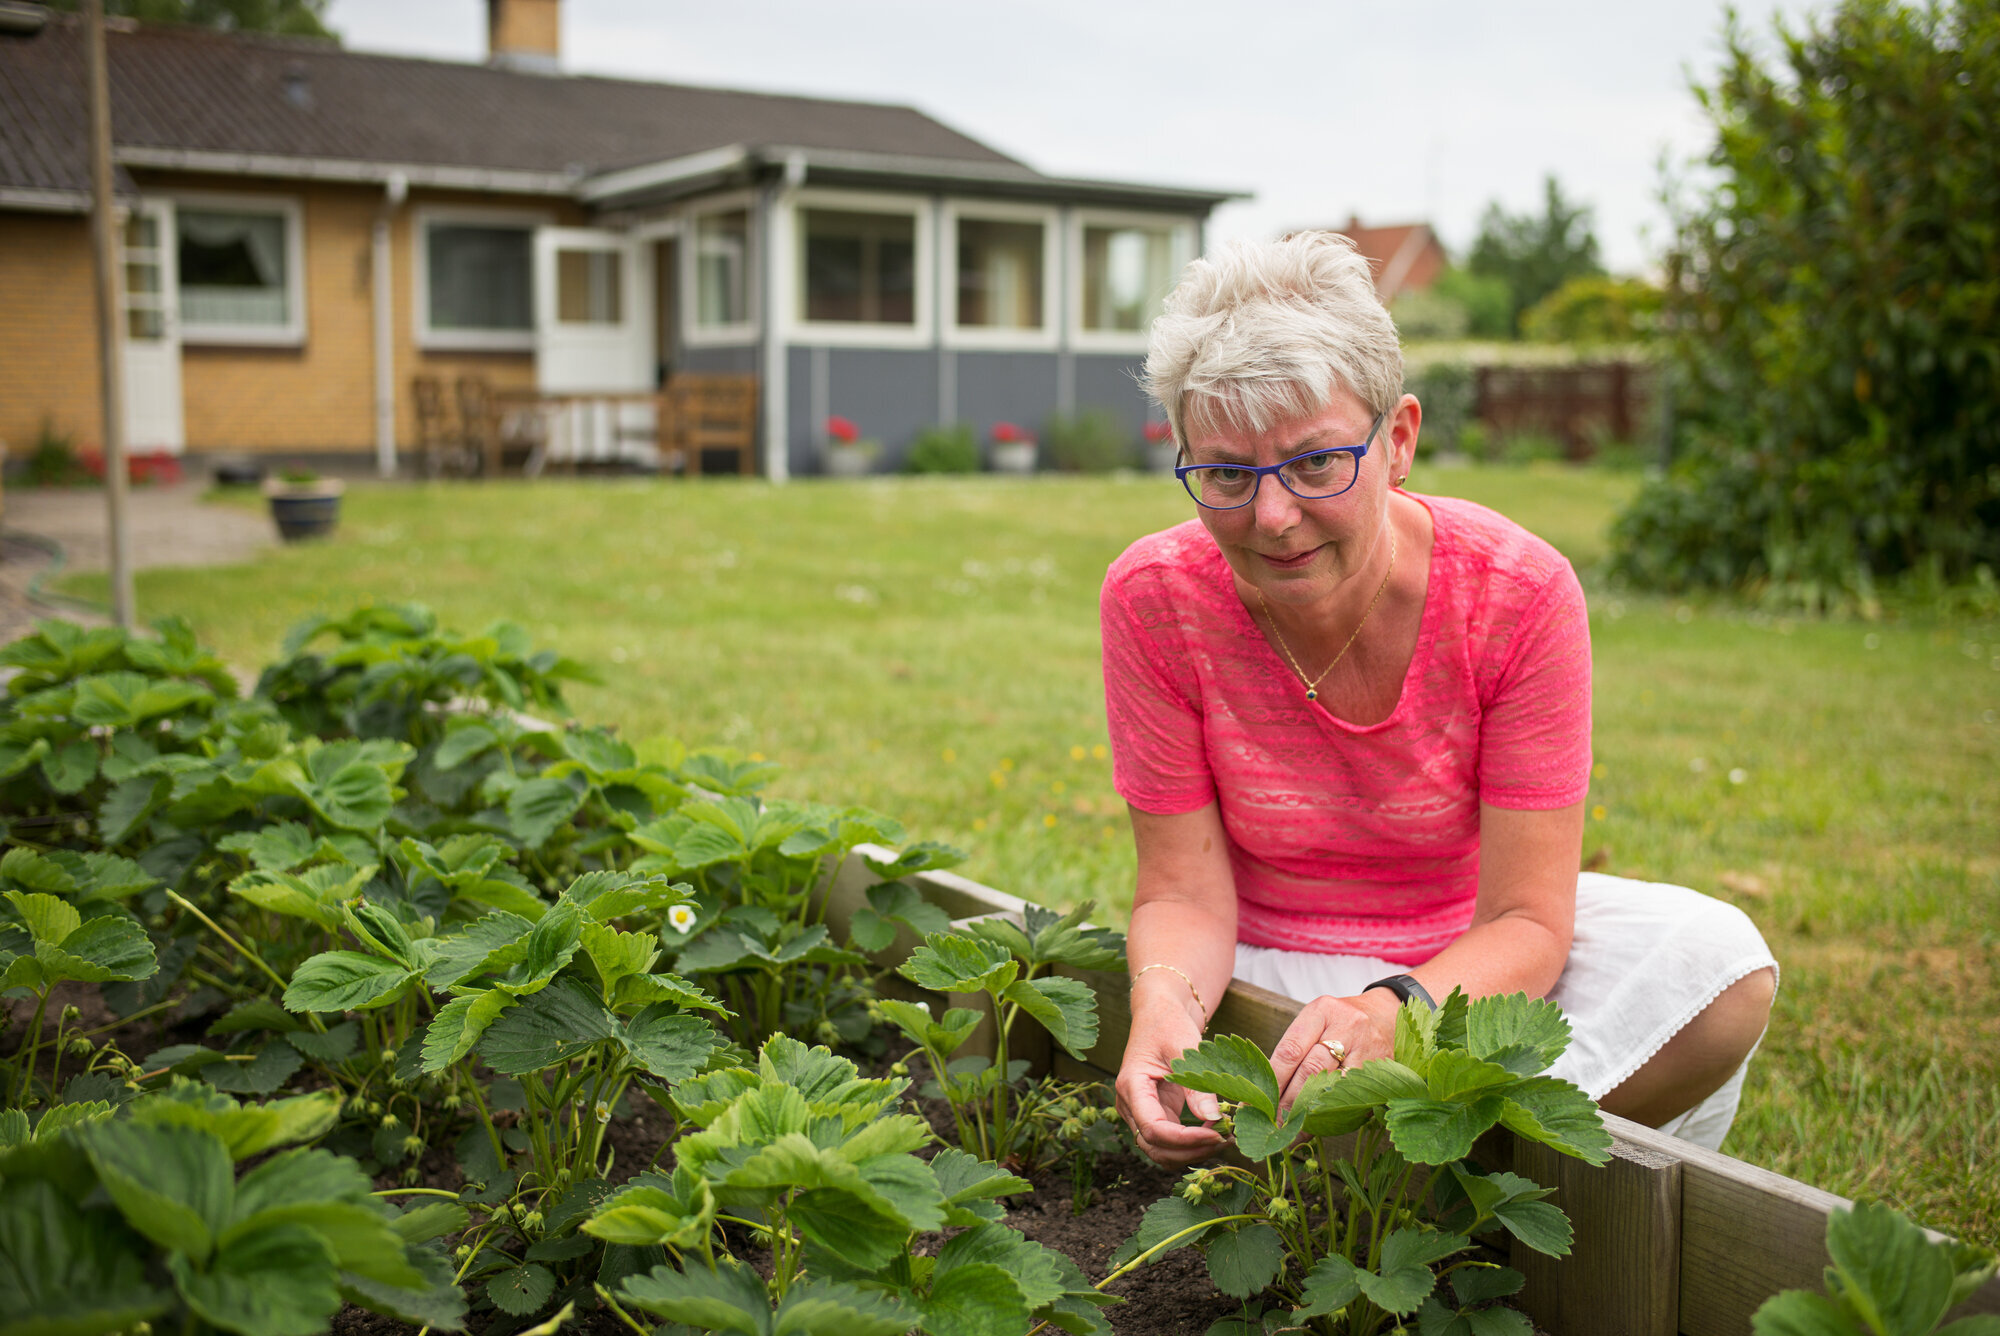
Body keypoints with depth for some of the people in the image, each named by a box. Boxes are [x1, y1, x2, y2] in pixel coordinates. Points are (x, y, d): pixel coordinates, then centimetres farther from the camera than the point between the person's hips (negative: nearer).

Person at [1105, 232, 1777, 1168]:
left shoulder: (1519, 593, -22)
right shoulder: (1155, 598, -20)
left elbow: (1527, 921, -21)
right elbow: (1184, 892, -16)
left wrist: (1395, 1011, -43)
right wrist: (1164, 1002, -39)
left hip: (1475, 952, 1)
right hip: (1268, 963, 0)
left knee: (1721, 966, -25)